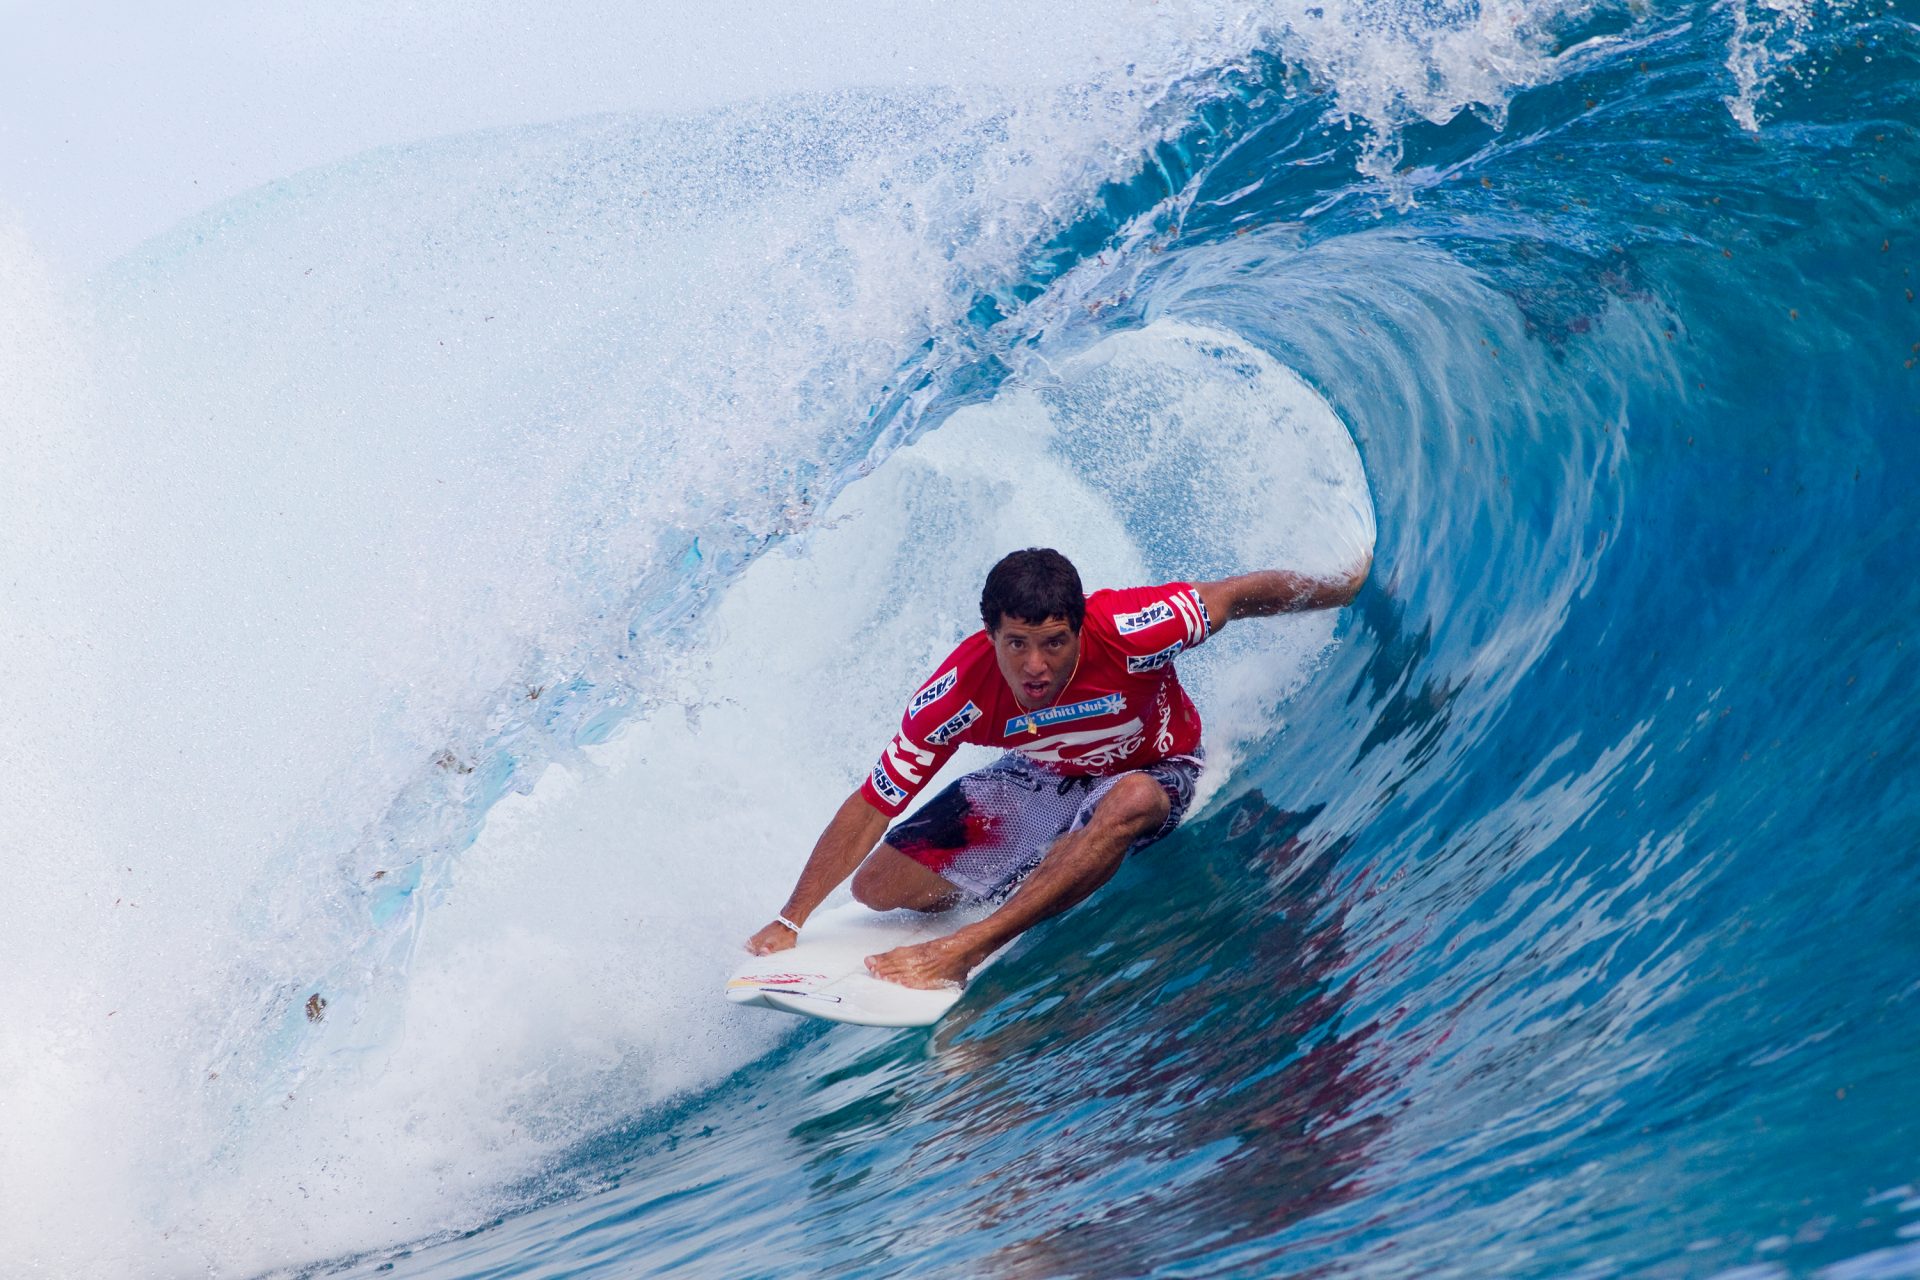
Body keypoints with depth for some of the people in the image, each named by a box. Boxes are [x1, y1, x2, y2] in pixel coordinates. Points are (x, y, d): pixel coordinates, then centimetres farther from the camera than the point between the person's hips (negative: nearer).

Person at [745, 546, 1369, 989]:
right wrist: (789, 921, -24)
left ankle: (963, 949, -34)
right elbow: (869, 810, -24)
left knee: (1130, 801, -41)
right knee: (877, 886, -6)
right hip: (1043, 775, 2)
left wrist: (1343, 588, -5)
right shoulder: (960, 690, -32)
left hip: (1151, 768, -2)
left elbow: (1244, 593, -21)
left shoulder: (1126, 630, -38)